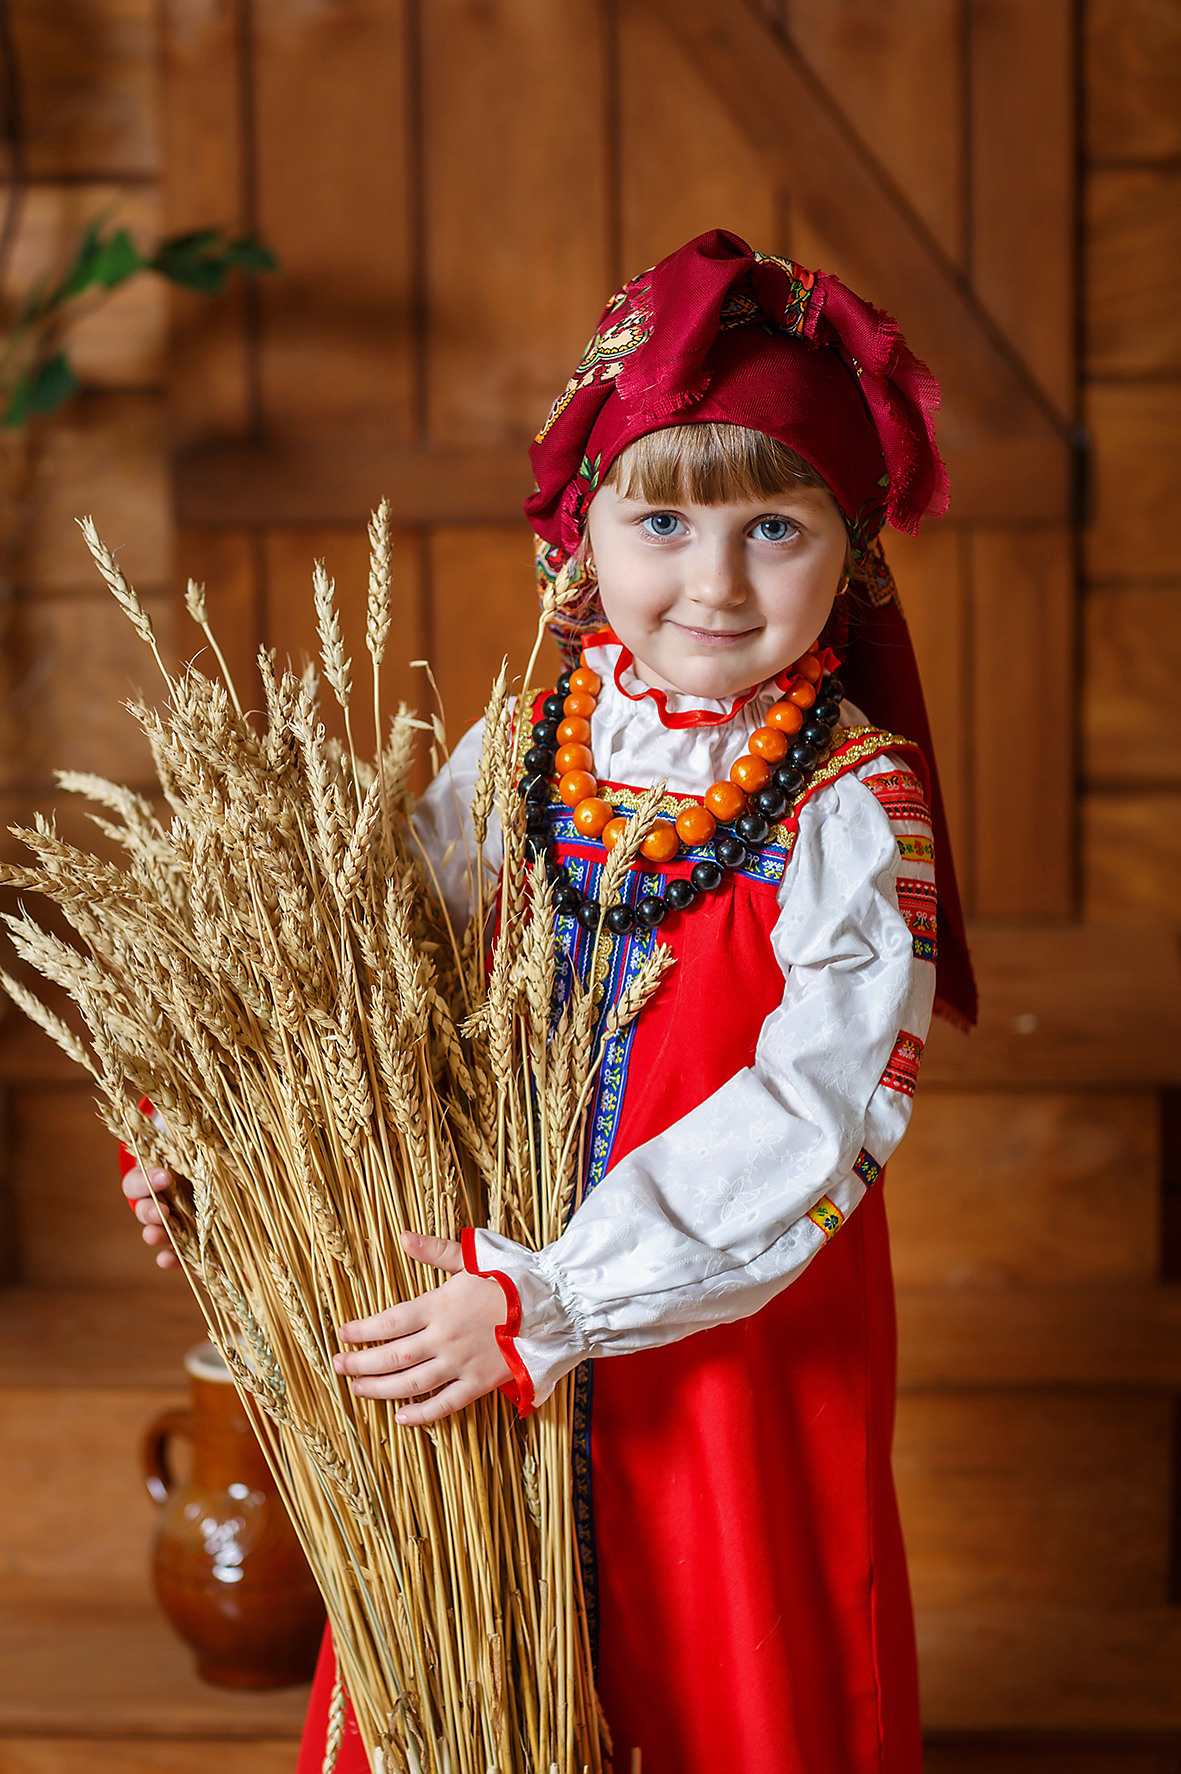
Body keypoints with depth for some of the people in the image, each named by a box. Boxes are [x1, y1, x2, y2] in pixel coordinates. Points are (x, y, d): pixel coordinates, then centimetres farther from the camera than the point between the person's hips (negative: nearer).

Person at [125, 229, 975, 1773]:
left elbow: (812, 1118, -24)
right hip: (492, 1330, 4)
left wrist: (548, 1304, -28)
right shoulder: (531, 744, -2)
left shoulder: (857, 809, -17)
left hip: (737, 1339, -4)